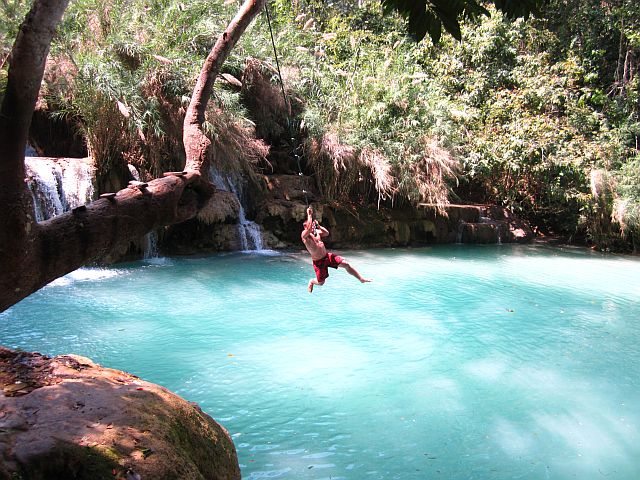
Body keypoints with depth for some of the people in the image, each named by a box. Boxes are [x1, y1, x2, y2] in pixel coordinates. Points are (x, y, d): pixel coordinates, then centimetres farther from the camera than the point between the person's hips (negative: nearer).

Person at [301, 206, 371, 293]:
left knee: (346, 264, -3)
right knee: (321, 282, 4)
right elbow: (309, 228, -36)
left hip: (327, 256, 6)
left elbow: (326, 233, 5)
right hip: (318, 262, -6)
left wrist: (318, 226, -4)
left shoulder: (316, 231, 7)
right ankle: (311, 282, 42)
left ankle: (361, 279, 8)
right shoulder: (304, 235, -16)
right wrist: (309, 215, -28)